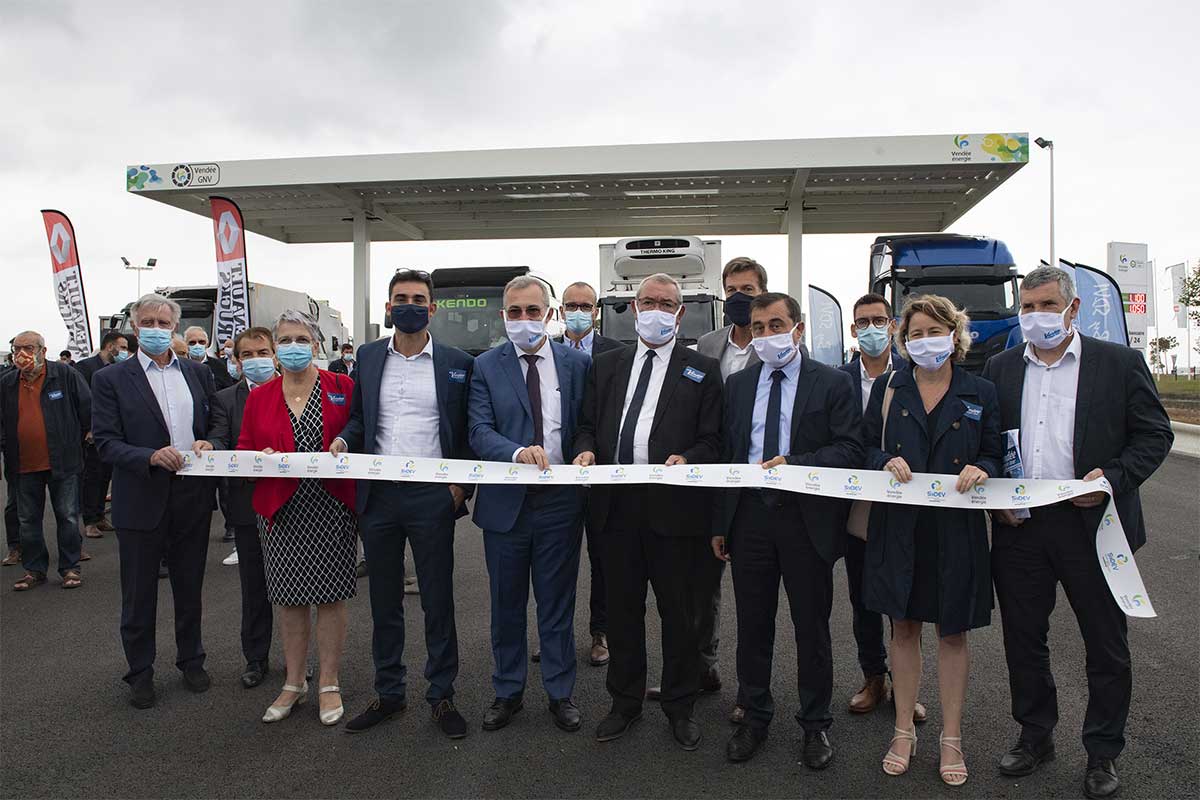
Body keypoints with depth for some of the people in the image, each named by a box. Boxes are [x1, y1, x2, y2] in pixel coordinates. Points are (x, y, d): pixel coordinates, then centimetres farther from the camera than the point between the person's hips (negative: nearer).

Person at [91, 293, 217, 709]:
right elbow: (106, 442, -10)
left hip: (192, 499, 3)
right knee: (139, 596, 10)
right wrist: (151, 457, -25)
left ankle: (191, 661, 34)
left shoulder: (198, 374, 7)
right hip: (141, 501, -3)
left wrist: (207, 445, -10)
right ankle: (140, 673, 27)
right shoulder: (110, 379, -3)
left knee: (190, 591, 16)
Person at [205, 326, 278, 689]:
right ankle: (256, 658, 26)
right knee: (254, 587, 12)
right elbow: (218, 441, -9)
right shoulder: (225, 399, 3)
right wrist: (209, 446, -32)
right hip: (248, 504, 1)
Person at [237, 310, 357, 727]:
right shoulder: (259, 397, 8)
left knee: (330, 596, 4)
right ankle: (294, 684, 26)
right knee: (290, 598, 10)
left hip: (331, 508, -2)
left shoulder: (342, 388, 0)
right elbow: (243, 449, 9)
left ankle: (329, 685, 19)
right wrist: (261, 457, -12)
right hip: (281, 510, 2)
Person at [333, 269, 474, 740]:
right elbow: (359, 417, 14)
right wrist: (343, 440, -6)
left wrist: (462, 485, -8)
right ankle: (388, 693, 28)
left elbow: (468, 432, 2)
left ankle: (441, 696, 21)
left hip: (432, 496, -3)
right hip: (378, 494, 3)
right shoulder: (368, 357, 9)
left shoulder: (457, 364, 1)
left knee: (438, 601, 6)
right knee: (384, 601, 13)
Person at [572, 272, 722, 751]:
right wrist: (585, 450, -6)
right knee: (622, 609, 14)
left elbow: (712, 440, 0)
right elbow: (587, 424, 15)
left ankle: (680, 707, 26)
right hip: (615, 506, 3)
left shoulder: (702, 371, 4)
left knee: (677, 613, 8)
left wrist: (686, 459, -19)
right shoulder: (605, 366, 14)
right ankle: (625, 703, 31)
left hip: (673, 507, -3)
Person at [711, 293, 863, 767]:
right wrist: (718, 524, 7)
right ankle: (755, 718, 30)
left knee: (811, 627, 9)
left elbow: (850, 450, -8)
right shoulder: (737, 385, 10)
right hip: (749, 515, 3)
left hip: (806, 519, -3)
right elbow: (725, 454, 10)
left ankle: (815, 724, 27)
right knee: (752, 624, 12)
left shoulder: (832, 384, -1)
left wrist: (795, 463, -22)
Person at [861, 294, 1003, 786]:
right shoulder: (888, 390, 4)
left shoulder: (980, 393, 3)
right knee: (903, 628, 10)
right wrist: (887, 461, -14)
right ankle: (904, 732, 25)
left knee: (952, 632, 9)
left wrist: (980, 470, -15)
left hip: (956, 529, 0)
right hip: (897, 527, 1)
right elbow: (866, 448, 7)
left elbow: (996, 456, 7)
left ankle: (951, 739, 25)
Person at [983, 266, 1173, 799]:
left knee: (1107, 647, 9)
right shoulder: (999, 369, 7)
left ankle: (1102, 753, 28)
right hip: (1018, 526, 3)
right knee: (1023, 640, 13)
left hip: (1092, 522, -2)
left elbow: (1155, 434, 0)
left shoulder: (1120, 364, 0)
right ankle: (1035, 737, 31)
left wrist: (1113, 478, -16)